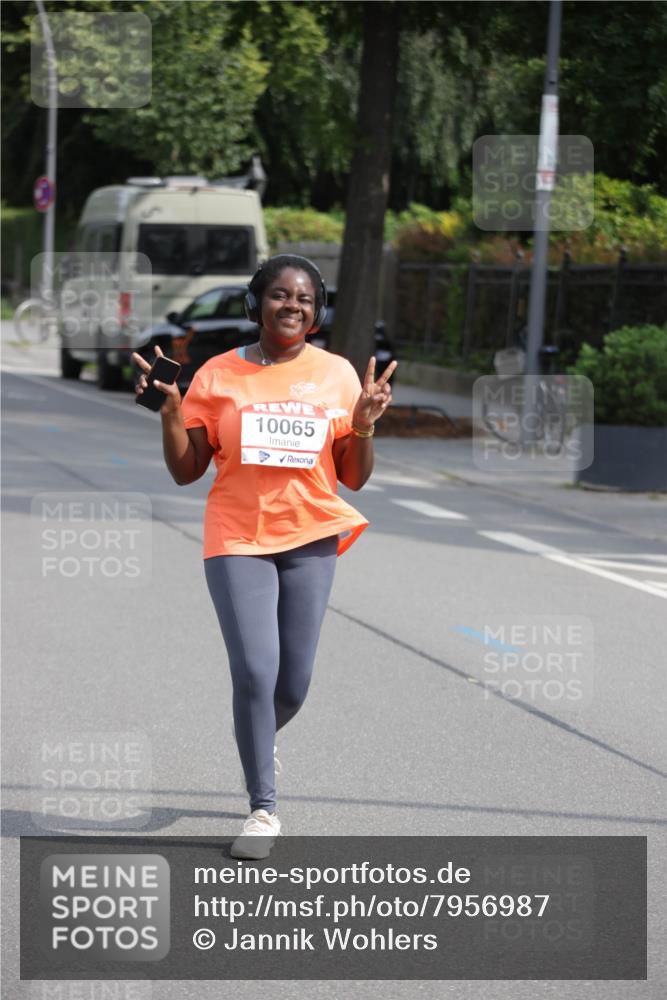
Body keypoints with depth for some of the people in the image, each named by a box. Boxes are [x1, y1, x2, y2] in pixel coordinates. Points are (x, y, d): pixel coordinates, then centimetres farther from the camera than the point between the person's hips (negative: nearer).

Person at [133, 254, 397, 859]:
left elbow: (354, 479, 6)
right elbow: (187, 472, 3)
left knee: (294, 684, 4)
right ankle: (264, 809, -1)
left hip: (310, 540, 2)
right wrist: (171, 413, -12)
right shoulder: (218, 375, -1)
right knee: (255, 671, -14)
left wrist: (365, 426, -11)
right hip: (238, 540, -2)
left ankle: (259, 740, 39)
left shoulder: (337, 375, 3)